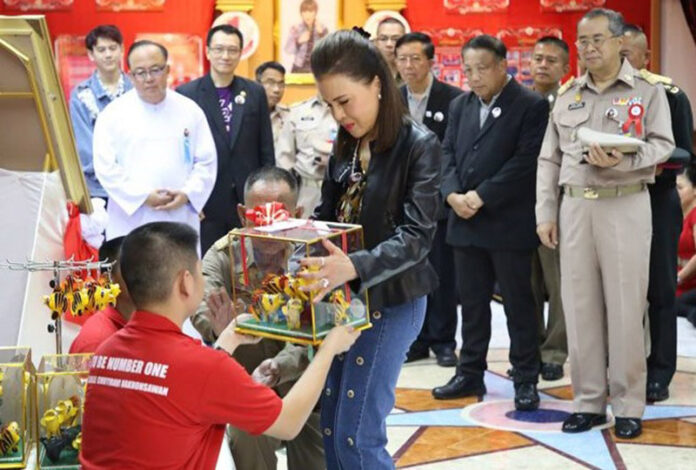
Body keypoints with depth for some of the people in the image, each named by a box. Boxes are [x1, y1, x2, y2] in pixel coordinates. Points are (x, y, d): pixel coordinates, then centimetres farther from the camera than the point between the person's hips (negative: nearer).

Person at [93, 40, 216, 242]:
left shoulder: (190, 111, 8)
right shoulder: (114, 114, 2)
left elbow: (207, 162, 8)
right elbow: (106, 167, -3)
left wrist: (187, 194, -8)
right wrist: (143, 196, -12)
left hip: (180, 223, 2)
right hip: (131, 224, -2)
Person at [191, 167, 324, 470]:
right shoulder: (223, 255, -8)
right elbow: (202, 311, -26)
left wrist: (277, 367, -44)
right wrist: (220, 330, -50)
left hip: (301, 384, 1)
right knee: (247, 438, -26)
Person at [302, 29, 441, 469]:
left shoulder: (419, 145, -13)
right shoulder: (346, 145, 8)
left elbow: (416, 236, -21)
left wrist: (356, 266, -38)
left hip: (390, 300, -7)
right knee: (328, 428, 10)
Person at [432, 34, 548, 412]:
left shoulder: (531, 106, -6)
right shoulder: (459, 106, 14)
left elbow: (526, 160, -14)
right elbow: (448, 152, 11)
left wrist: (482, 196, -17)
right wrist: (453, 194, -8)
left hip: (509, 223, -6)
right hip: (465, 222, 6)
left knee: (518, 304, 2)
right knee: (471, 302, 12)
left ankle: (525, 380, 10)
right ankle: (470, 374, 21)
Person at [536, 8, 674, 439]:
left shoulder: (647, 92, 2)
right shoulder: (567, 96, 14)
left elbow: (662, 145, -6)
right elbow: (549, 159, 12)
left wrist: (622, 161, -23)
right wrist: (546, 214, 5)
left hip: (626, 206, -4)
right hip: (574, 206, 4)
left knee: (626, 307, -2)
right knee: (580, 306, 5)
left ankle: (629, 406, 7)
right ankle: (588, 402, 14)